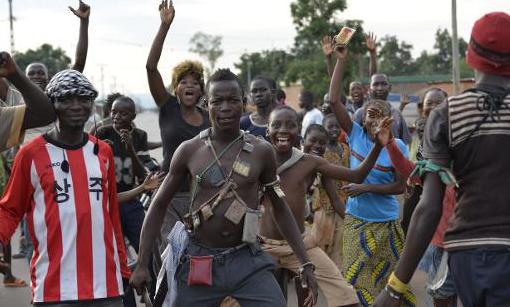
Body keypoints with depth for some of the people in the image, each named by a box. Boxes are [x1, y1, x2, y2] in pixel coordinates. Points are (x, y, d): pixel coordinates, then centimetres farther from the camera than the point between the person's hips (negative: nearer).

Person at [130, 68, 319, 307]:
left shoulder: (261, 152, 1)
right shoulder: (189, 151, 0)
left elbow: (280, 209, 11)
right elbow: (159, 205, 7)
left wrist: (305, 263, 6)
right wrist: (142, 264, 2)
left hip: (248, 261, 0)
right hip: (199, 261, 0)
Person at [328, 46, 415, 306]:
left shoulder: (397, 146, -8)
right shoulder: (356, 135, -3)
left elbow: (400, 186, -9)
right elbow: (334, 100, -10)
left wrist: (365, 188, -18)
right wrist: (341, 61, -15)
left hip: (387, 222, -1)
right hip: (356, 221, 1)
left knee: (393, 275, 10)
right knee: (356, 278, 1)